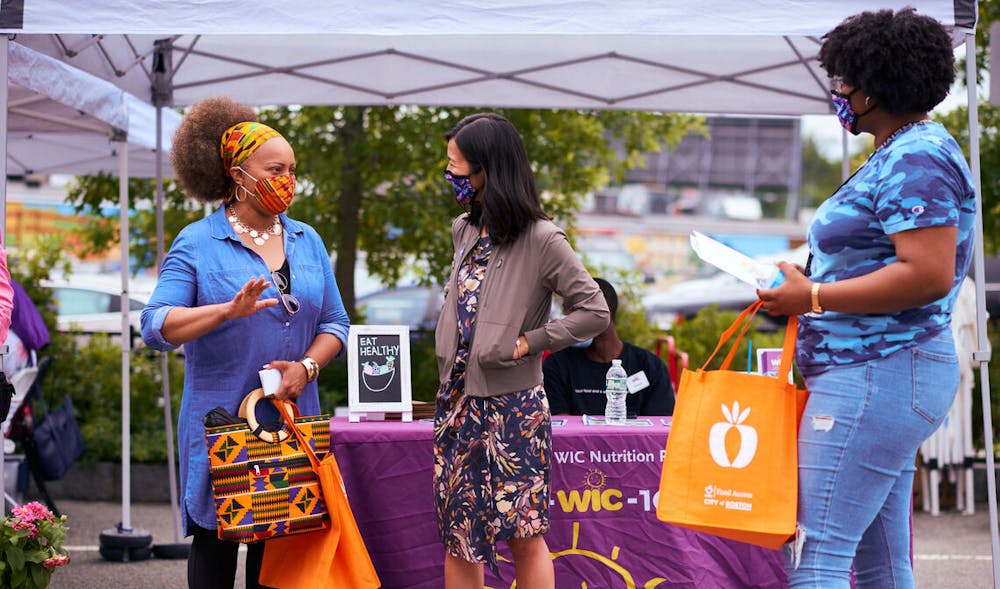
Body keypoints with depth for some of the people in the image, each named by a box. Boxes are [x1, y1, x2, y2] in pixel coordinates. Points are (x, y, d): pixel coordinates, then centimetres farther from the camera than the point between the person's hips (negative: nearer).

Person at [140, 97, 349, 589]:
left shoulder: (306, 241, 11)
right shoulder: (197, 244, -4)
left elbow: (334, 323, 10)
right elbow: (157, 326, -14)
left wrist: (305, 366, -9)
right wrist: (228, 310, -28)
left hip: (291, 420, 4)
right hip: (219, 419, -4)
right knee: (215, 539, 0)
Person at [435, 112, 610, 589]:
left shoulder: (541, 239, -12)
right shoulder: (465, 231, 10)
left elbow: (594, 312, -13)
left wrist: (527, 343, -14)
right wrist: (447, 380, 13)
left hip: (511, 406, -7)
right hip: (458, 401, 7)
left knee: (523, 535, -1)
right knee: (457, 534, 8)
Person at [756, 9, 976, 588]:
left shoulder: (915, 160, -14)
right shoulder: (902, 153, 19)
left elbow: (929, 275, -24)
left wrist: (813, 297, -18)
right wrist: (810, 286, 14)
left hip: (878, 376, -11)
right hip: (880, 373, 11)